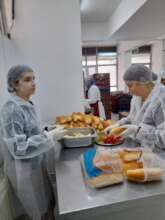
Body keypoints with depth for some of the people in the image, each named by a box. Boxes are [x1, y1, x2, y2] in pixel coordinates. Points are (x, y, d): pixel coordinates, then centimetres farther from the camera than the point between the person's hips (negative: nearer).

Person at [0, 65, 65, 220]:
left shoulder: (27, 105, 0)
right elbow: (18, 149, -28)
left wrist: (48, 133, 2)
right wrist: (49, 137, -26)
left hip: (36, 164, 8)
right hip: (23, 170, -7)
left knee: (43, 205, 27)